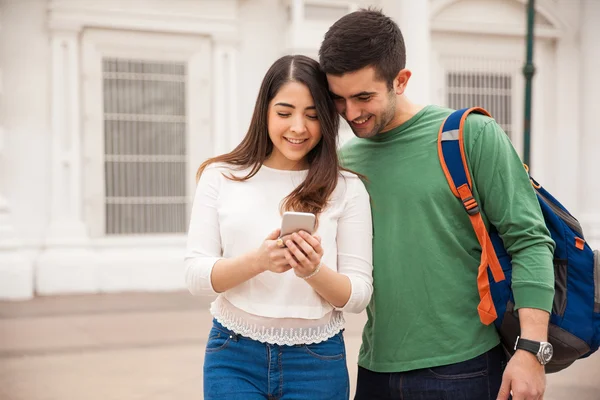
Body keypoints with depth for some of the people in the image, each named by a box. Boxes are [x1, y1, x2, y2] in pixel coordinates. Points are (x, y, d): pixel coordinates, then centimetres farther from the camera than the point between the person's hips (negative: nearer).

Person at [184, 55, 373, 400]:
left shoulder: (346, 189, -3)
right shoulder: (220, 177, 0)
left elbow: (360, 295, -3)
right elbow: (196, 275, -5)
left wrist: (314, 272, -23)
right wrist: (258, 260, -22)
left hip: (317, 361, 0)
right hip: (234, 358, 0)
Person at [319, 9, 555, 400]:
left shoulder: (473, 136, -7)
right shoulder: (346, 160, 5)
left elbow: (529, 241, -9)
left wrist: (532, 349, -16)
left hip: (460, 368, -4)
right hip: (376, 367, 4)